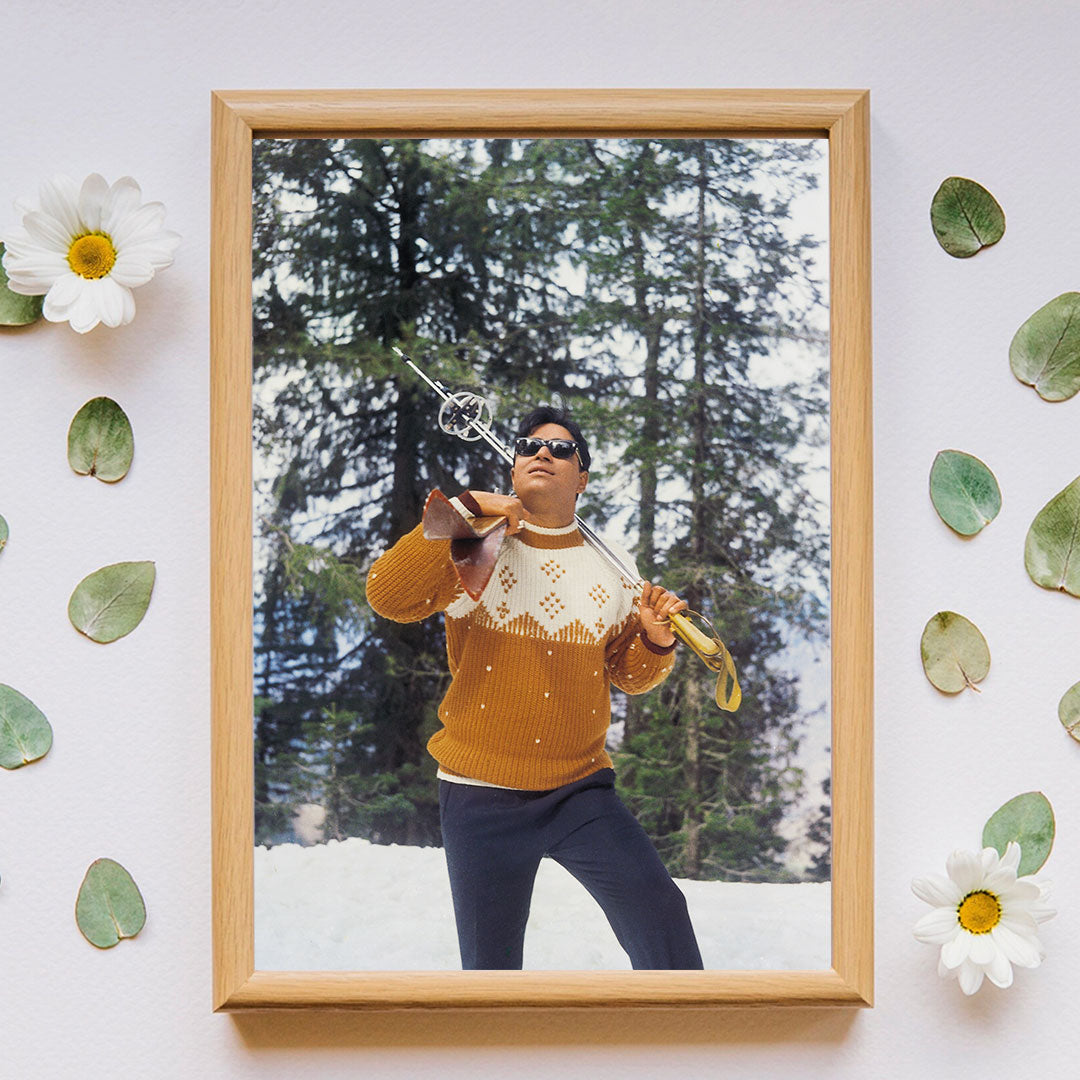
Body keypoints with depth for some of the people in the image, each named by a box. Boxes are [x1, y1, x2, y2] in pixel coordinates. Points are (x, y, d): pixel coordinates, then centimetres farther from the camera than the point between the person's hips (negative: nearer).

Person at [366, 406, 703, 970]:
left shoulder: (611, 566, 7)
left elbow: (627, 673, 16)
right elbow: (389, 596, -17)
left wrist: (655, 641, -7)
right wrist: (464, 510, -18)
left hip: (580, 791, 1)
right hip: (481, 797, -1)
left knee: (659, 912, -17)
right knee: (490, 965, 4)